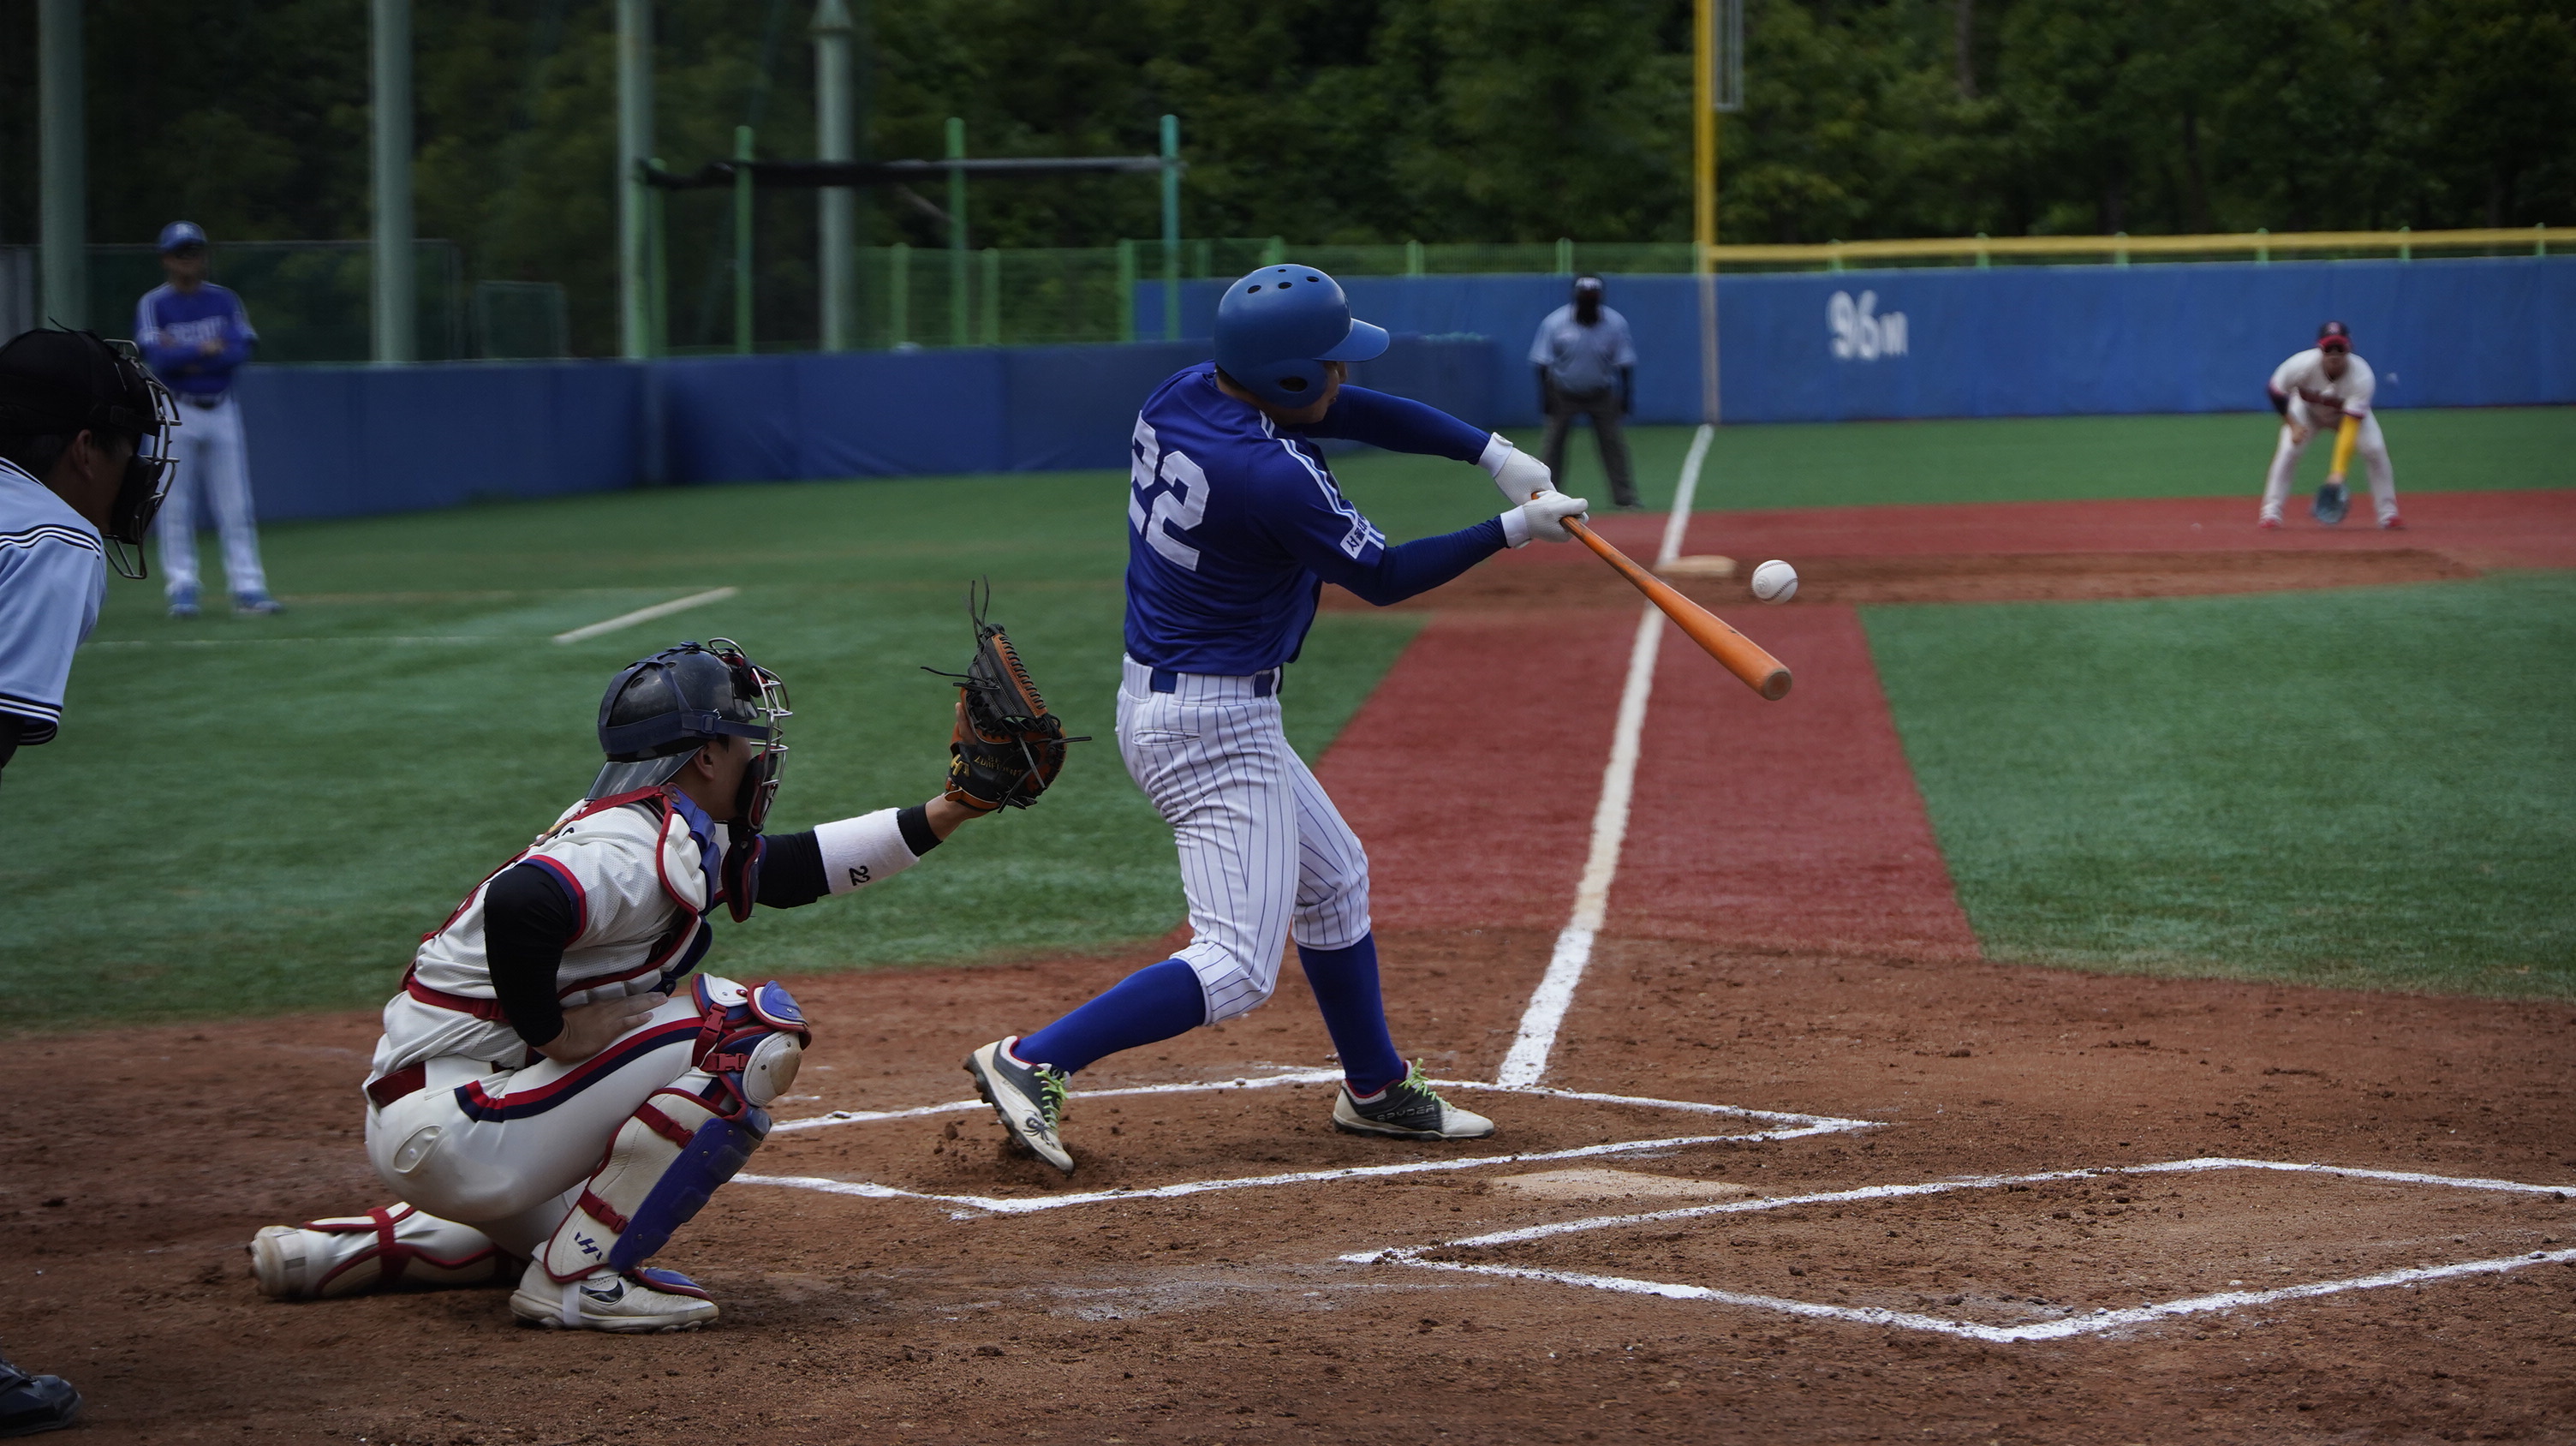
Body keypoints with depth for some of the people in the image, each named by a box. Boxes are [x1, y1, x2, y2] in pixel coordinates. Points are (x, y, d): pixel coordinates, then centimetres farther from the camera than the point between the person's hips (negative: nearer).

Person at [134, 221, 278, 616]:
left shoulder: (224, 301, 8)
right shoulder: (153, 304, 0)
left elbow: (240, 350, -7)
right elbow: (158, 357, -14)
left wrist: (184, 357, -12)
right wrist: (204, 350, -12)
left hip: (221, 409, 2)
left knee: (235, 504, 0)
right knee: (175, 505, -3)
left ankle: (247, 587, 0)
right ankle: (182, 588, 2)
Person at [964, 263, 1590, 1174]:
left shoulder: (1182, 396, 0)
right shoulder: (1273, 478, -26)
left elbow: (1362, 413, 8)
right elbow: (1383, 577, -13)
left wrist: (1494, 453, 1)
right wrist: (1513, 529, -5)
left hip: (1155, 697, 10)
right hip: (1214, 726, -10)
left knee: (1333, 879, 24)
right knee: (1238, 968, -10)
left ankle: (1376, 1091, 36)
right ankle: (1031, 1064, -15)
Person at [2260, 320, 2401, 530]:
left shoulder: (2362, 376, -37)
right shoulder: (2303, 365, -35)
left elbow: (2350, 426, -40)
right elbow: (2276, 392, -15)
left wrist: (2338, 474, -45)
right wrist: (2293, 425, -26)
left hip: (2352, 411, 0)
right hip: (2308, 409, 0)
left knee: (2374, 448, -20)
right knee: (2288, 449, -21)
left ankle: (2388, 513, -5)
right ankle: (2270, 513, -11)